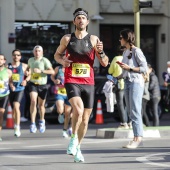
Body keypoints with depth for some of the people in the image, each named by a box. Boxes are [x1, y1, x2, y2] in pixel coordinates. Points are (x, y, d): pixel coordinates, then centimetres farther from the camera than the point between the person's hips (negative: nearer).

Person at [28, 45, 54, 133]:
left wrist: (41, 71, -31)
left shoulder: (45, 61, -11)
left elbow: (52, 71, -22)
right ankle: (33, 124, -23)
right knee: (33, 101, -21)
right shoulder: (30, 60, 5)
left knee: (41, 105, 10)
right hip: (33, 84, 2)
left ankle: (42, 121, 39)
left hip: (42, 85, -2)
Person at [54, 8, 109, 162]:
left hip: (88, 83, 2)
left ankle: (77, 148, 25)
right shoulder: (67, 39, 2)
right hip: (72, 82, -2)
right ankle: (74, 138, -6)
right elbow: (57, 54, 18)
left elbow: (104, 63, 2)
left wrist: (100, 52, -18)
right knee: (78, 110, -27)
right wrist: (62, 60, -4)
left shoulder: (93, 39, 2)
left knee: (85, 119, 7)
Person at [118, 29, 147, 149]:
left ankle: (138, 138, -13)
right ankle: (136, 137, 10)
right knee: (130, 112, 7)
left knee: (135, 111, -12)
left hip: (136, 82, -9)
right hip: (127, 82, 9)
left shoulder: (136, 51, -9)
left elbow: (144, 68, -12)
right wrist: (123, 66, 6)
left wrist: (129, 68, -15)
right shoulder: (125, 52, 16)